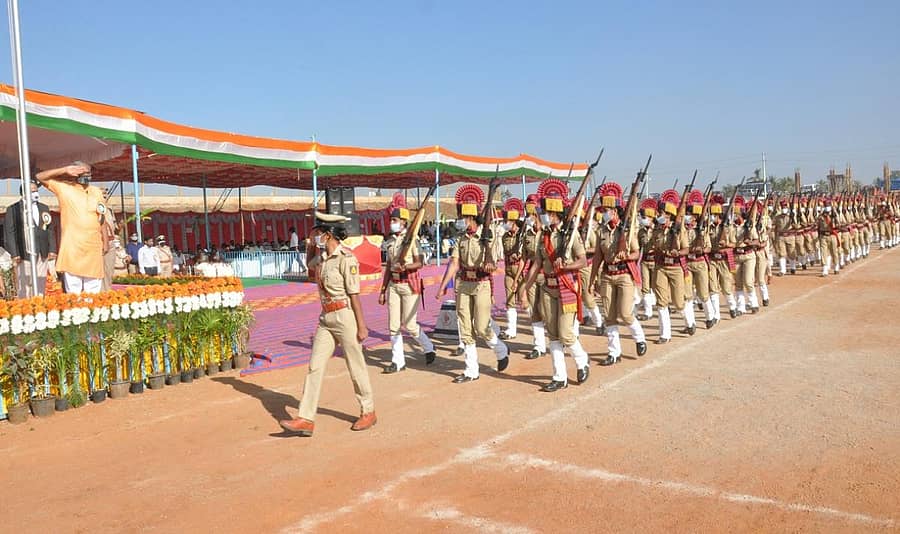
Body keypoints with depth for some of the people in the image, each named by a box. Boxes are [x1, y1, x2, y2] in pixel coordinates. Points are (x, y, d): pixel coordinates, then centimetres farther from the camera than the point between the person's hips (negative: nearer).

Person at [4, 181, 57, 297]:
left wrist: (52, 249, 6)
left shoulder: (44, 208, 16)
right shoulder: (13, 209, 1)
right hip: (24, 255, -4)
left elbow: (51, 229, 15)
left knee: (40, 290, 6)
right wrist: (14, 254, -10)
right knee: (24, 292, -5)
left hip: (43, 255, 4)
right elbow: (9, 233, -3)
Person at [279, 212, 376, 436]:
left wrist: (361, 326, -14)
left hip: (345, 316, -8)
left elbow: (355, 294, -15)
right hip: (326, 318, 8)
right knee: (315, 366, 3)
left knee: (356, 366, 5)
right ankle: (306, 419, 5)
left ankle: (368, 412, 22)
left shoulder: (346, 258, -14)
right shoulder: (321, 258, 10)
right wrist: (312, 245, 15)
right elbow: (310, 264, 34)